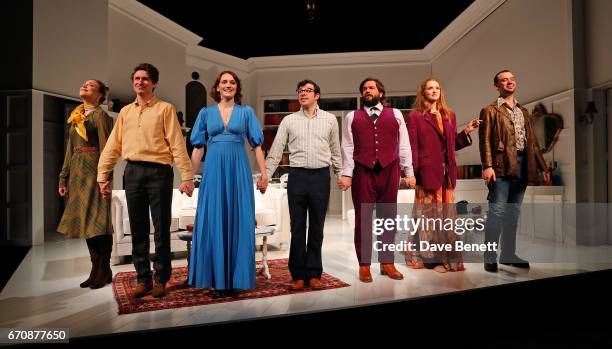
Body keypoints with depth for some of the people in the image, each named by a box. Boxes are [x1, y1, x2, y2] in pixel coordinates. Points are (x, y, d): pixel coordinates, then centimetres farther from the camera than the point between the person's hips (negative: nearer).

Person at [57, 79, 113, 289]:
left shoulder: (99, 115, -4)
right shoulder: (75, 117, 18)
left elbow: (105, 148, -11)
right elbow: (70, 150, 19)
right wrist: (63, 178, 16)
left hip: (93, 170, -8)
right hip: (77, 170, 8)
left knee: (98, 221, -5)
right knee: (85, 222, 9)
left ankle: (104, 271, 5)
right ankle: (96, 269, 17)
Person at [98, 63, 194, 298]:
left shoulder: (165, 109, 2)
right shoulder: (125, 112, 16)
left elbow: (177, 144, -5)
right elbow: (113, 146, 15)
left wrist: (187, 177, -12)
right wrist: (102, 176, 11)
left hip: (158, 172, -4)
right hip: (132, 173, 5)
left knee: (161, 229, 2)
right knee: (138, 230, 9)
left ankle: (161, 280, 16)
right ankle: (143, 279, 22)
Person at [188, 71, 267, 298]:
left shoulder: (246, 112, 9)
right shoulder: (206, 113, 11)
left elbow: (257, 145, 5)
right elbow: (198, 147, 10)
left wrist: (264, 174, -2)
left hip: (239, 170, -1)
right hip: (214, 170, 1)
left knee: (238, 222, 2)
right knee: (213, 222, 3)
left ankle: (236, 279, 14)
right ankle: (217, 279, 16)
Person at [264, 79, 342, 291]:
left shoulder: (330, 119, 7)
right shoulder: (289, 120, 7)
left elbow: (335, 151, 12)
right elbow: (276, 151, 4)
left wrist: (341, 175, 9)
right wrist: (265, 175, -3)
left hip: (321, 176, 0)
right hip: (297, 176, 0)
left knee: (316, 228, 7)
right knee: (297, 228, 5)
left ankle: (313, 274, 18)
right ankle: (298, 275, 17)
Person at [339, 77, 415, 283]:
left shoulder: (395, 115, 14)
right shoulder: (352, 117, 11)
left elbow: (403, 145, 9)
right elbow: (347, 147, 4)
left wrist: (409, 172, 4)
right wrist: (346, 174, -5)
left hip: (389, 171, 1)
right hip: (363, 172, -1)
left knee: (388, 217, 6)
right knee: (363, 218, 2)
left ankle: (387, 263, 18)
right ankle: (364, 265, 12)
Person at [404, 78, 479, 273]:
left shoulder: (449, 115, 16)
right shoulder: (415, 116, -1)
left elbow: (452, 145, 17)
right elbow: (413, 148, -7)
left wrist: (466, 131, 4)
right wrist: (414, 175, -13)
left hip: (447, 173, 5)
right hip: (427, 173, -5)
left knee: (447, 216, 9)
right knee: (430, 215, 2)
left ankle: (449, 257, 20)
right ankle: (432, 258, 15)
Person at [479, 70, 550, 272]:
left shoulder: (523, 112, 20)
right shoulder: (490, 111, 1)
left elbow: (532, 142, 18)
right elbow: (485, 141, -8)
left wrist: (542, 167, 13)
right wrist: (487, 166, -20)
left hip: (522, 166, 6)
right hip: (501, 165, -6)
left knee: (513, 212, 10)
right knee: (497, 212, -8)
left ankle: (508, 254, 20)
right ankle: (490, 257, -2)